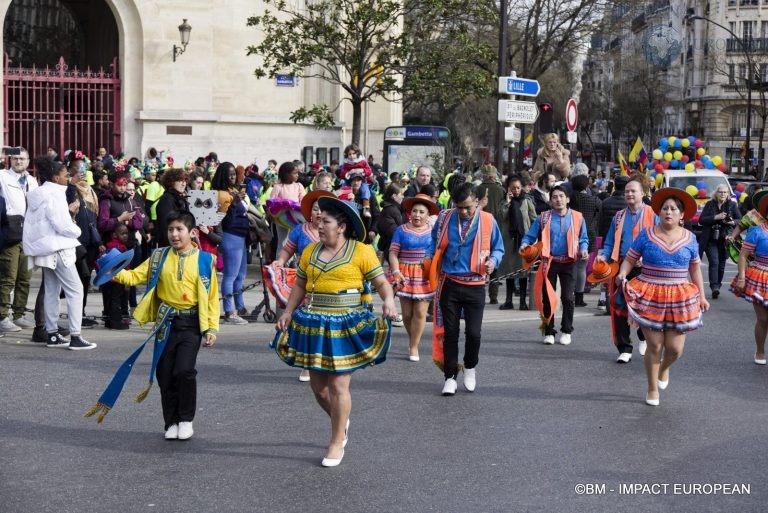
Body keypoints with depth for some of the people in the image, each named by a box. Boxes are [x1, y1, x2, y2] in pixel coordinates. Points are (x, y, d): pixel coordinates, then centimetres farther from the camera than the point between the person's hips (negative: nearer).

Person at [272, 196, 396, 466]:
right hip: (313, 327, 5)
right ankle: (341, 420, 39)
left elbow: (381, 282, -5)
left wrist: (389, 300, -24)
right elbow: (300, 285, 14)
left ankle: (337, 442, 13)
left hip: (345, 327, -5)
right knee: (317, 384, 10)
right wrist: (288, 312, 3)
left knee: (338, 386, -2)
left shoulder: (361, 252, -6)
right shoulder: (310, 251, 7)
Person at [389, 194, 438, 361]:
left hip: (426, 277, 0)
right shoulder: (401, 230, 5)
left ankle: (414, 347, 8)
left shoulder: (433, 231, 8)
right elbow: (393, 253, 0)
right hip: (406, 275, 0)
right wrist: (396, 270, -15)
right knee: (407, 313, 2)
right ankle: (412, 340, 27)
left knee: (420, 312, -5)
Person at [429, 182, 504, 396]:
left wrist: (493, 260, -12)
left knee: (473, 332, -5)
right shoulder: (445, 218, 0)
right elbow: (434, 242, 16)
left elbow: (498, 248, 9)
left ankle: (470, 368, 24)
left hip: (475, 286, -1)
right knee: (450, 333, 5)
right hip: (449, 284, 1)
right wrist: (429, 259, -2)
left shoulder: (488, 221, -4)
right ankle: (450, 377, 17)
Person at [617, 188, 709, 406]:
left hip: (679, 299, 2)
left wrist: (702, 297, 9)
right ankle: (652, 389, 21)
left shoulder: (689, 238, 6)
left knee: (675, 348, -2)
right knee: (654, 346, 1)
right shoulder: (647, 235, 0)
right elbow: (629, 259, 2)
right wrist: (622, 274, -18)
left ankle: (664, 368, 35)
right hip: (650, 297, -2)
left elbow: (695, 269, 12)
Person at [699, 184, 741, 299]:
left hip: (725, 240, 2)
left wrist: (732, 222, -17)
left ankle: (717, 287, 19)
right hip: (711, 240, -1)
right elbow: (701, 220, -4)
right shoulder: (710, 204, 2)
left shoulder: (732, 205, 4)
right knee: (714, 262, -14)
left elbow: (740, 220, 5)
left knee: (721, 264, 6)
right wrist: (716, 217, -17)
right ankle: (714, 287, -21)